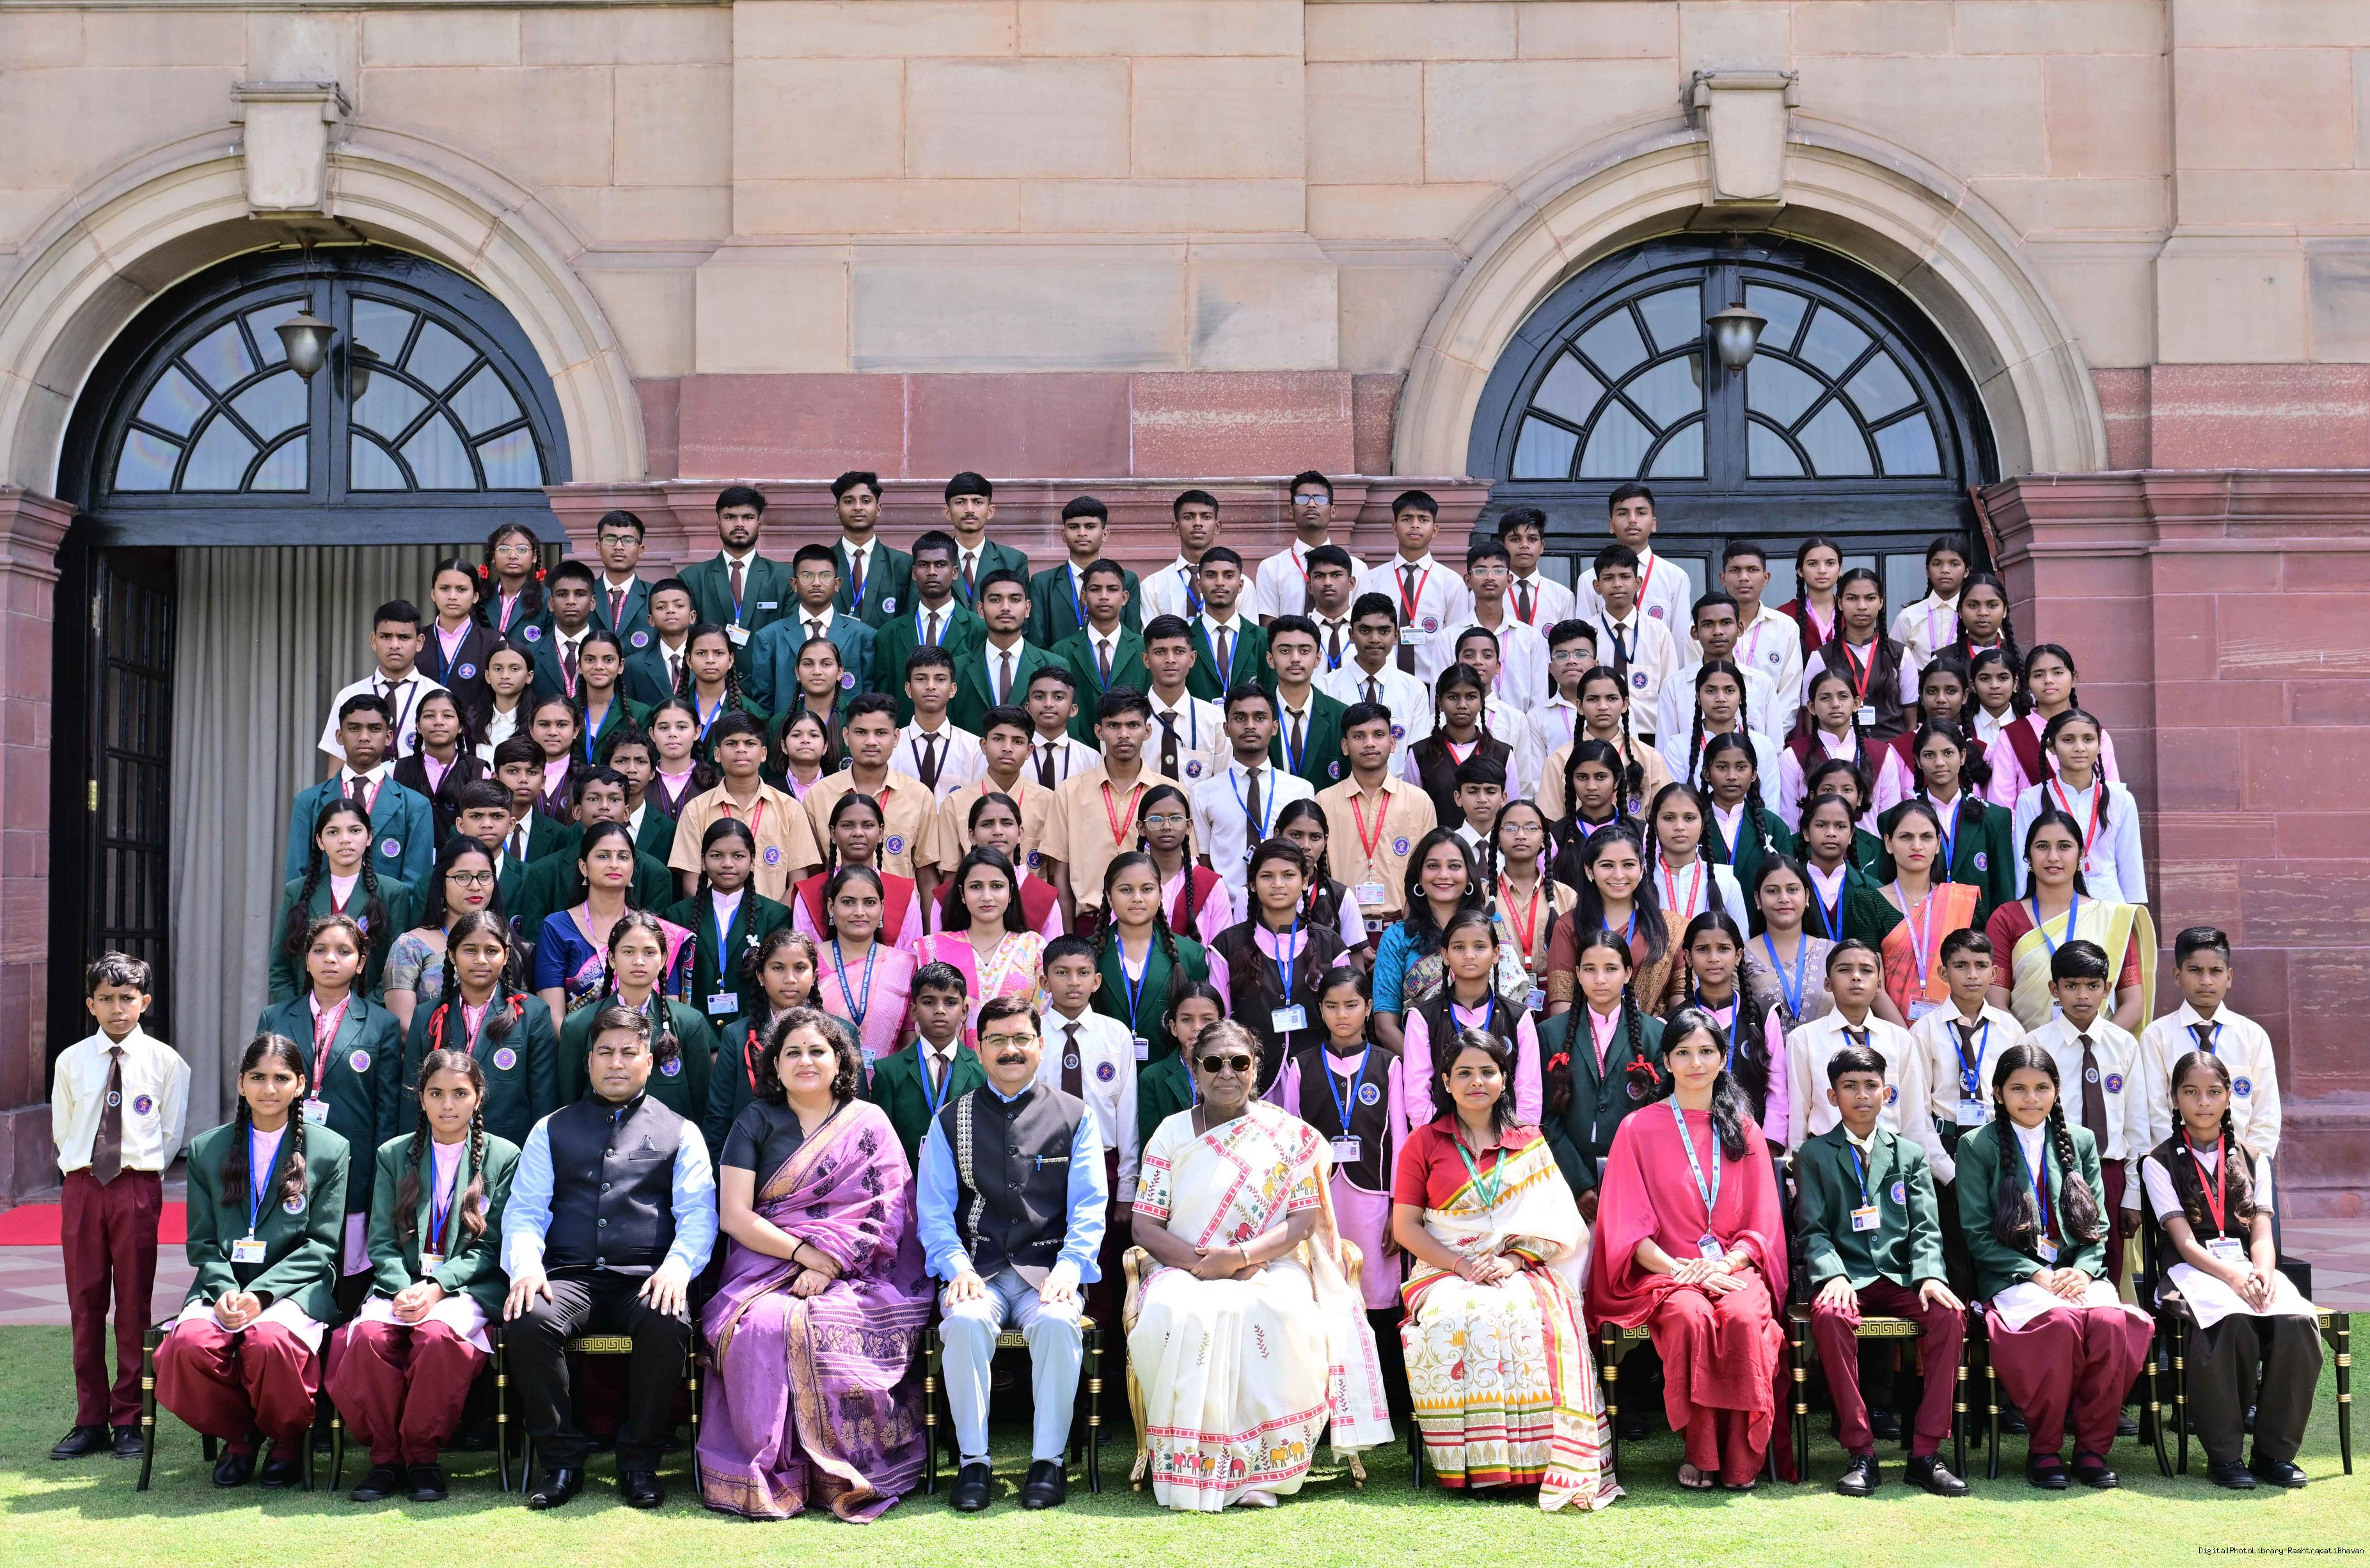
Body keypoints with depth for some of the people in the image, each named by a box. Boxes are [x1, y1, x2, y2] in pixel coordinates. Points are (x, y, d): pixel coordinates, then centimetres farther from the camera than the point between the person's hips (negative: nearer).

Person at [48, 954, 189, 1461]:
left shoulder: (165, 1062, 0)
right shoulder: (72, 1061, 6)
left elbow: (171, 1133, 4)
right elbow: (61, 1130, 13)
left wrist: (137, 1173, 1)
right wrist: (85, 1170, 6)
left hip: (137, 1187, -2)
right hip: (81, 1186, 2)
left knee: (133, 1305, 1)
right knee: (84, 1304, 5)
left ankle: (129, 1420, 8)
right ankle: (91, 1421, 12)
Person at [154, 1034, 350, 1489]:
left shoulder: (330, 1150, 6)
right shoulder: (206, 1150, 15)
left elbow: (322, 1245, 0)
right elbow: (202, 1242, 11)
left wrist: (262, 1293, -13)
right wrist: (224, 1290, -10)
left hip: (294, 1288, -3)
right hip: (223, 1285, 3)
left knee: (270, 1342, -36)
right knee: (189, 1344, -30)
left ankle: (289, 1439, -4)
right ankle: (237, 1435, 0)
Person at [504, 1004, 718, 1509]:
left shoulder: (680, 1132, 17)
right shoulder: (552, 1130, 20)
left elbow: (698, 1214, 6)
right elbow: (524, 1210, 12)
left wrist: (677, 1267, -15)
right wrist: (526, 1265, -10)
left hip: (646, 1278, -1)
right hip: (570, 1275, 1)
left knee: (668, 1325, -35)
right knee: (527, 1321, -32)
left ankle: (639, 1461, -15)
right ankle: (561, 1459, -15)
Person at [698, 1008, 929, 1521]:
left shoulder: (869, 1124, 10)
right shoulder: (755, 1121, 12)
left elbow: (883, 1215, 0)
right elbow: (734, 1216, 2)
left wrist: (828, 1265, -16)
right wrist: (806, 1252, -12)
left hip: (853, 1277, -1)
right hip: (767, 1271, 1)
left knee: (822, 1327, -34)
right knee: (762, 1326, -33)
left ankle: (839, 1474, -24)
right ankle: (773, 1473, -27)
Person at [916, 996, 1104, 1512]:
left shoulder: (1075, 1117, 10)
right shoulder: (951, 1121, 13)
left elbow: (1089, 1207, 4)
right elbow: (935, 1210, 7)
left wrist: (1068, 1269, -12)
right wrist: (958, 1268, -11)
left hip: (1048, 1269, -1)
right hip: (978, 1269, 1)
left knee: (1057, 1323, -33)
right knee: (965, 1322, -32)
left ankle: (1048, 1460, -19)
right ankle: (974, 1461, -19)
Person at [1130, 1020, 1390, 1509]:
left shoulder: (1290, 1135, 7)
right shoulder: (1172, 1132, 9)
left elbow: (1303, 1221, -1)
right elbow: (1145, 1226, 3)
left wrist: (1240, 1256, -17)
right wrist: (1202, 1264, -14)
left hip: (1270, 1267, -1)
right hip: (1185, 1267, 1)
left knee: (1283, 1313, -35)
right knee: (1175, 1313, -34)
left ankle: (1261, 1468, -26)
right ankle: (1193, 1468, -26)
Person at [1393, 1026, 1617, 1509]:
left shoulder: (1529, 1144, 15)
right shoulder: (1423, 1143, 10)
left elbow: (1551, 1222, 8)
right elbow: (1405, 1226, 4)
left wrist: (1511, 1261, -11)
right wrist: (1461, 1264, -11)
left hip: (1520, 1270, 1)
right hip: (1445, 1270, -1)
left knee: (1531, 1316, -34)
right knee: (1455, 1319, -35)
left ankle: (1533, 1460, -33)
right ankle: (1471, 1463, -28)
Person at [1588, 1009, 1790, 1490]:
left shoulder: (1744, 1131, 16)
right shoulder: (1639, 1129, 8)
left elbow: (1762, 1222, 11)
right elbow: (1627, 1224, 1)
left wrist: (1724, 1265, -9)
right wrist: (1677, 1270, -14)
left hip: (1733, 1268, 2)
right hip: (1664, 1271, -2)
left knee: (1745, 1317, -33)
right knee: (1692, 1317, -36)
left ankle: (1741, 1458, -24)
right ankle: (1699, 1452, -24)